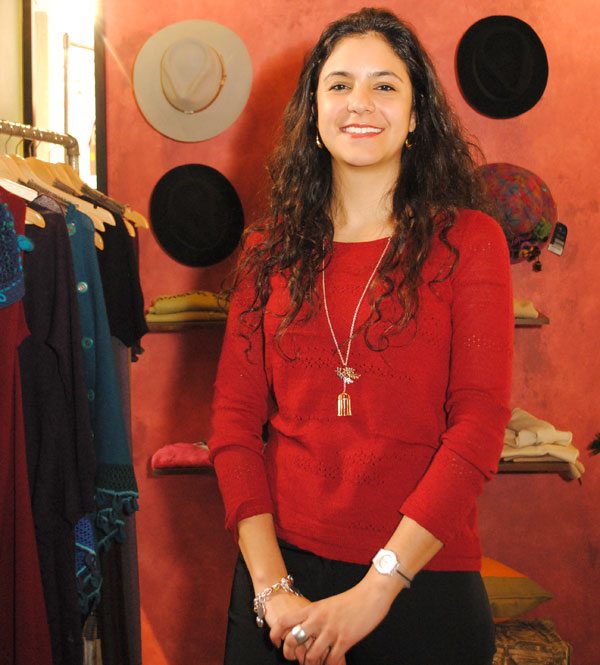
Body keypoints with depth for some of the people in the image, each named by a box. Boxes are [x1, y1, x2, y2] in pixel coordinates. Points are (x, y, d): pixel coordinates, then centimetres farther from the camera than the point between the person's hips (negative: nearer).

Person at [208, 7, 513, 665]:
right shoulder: (271, 249, 4)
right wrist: (271, 586, -10)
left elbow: (479, 425, -11)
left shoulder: (469, 241, -3)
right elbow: (234, 419, 0)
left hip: (422, 580, -2)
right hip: (281, 567, 2)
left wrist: (376, 588, -17)